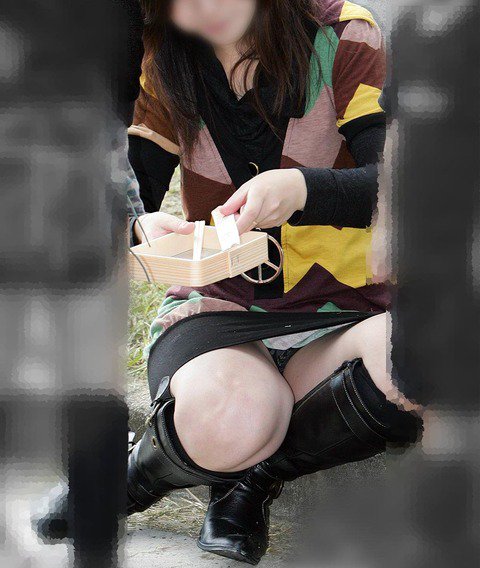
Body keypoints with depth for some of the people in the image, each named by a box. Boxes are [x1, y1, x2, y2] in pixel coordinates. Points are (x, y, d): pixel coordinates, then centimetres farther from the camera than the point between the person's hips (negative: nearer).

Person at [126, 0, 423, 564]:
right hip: (217, 304, 0)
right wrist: (147, 225, -25)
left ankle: (253, 473, -11)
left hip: (338, 307, 1)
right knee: (224, 420, -38)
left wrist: (303, 188, -34)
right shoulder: (165, 66, 3)